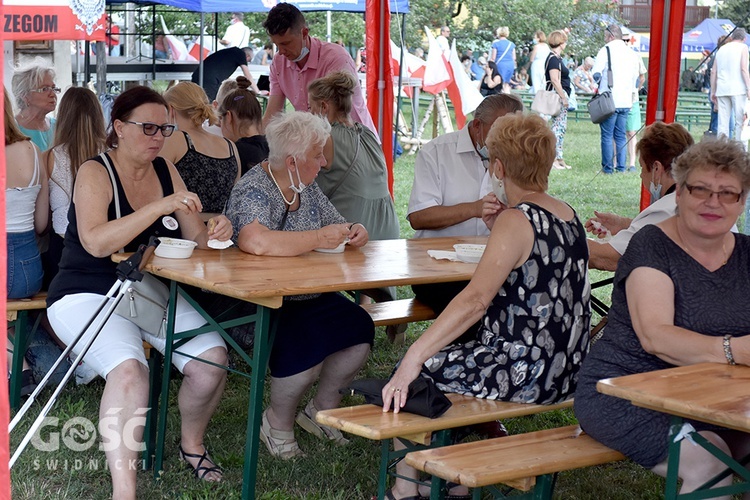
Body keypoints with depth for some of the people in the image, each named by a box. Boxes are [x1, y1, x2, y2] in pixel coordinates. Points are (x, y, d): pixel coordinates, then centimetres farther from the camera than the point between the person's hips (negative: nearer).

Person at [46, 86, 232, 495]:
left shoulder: (165, 170, 9)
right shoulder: (95, 173, -9)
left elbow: (194, 236, 12)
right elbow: (96, 242, -25)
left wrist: (213, 234, -12)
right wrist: (162, 206, -31)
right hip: (89, 294, -5)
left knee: (213, 357, -19)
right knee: (129, 369, -34)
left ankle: (192, 443, 9)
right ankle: (123, 490, -31)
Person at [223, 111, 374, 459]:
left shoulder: (308, 188, 11)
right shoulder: (254, 189, -16)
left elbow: (337, 227, 23)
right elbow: (255, 241, -36)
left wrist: (354, 233, -3)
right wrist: (320, 238, -27)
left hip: (308, 299, 8)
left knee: (360, 329, -13)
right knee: (308, 344, -31)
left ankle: (322, 408, 11)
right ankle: (278, 422, -2)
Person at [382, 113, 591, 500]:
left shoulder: (516, 221, -18)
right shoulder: (568, 216, 8)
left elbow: (475, 301, -31)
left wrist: (413, 359, -35)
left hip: (525, 375, -9)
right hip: (564, 372, 9)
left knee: (413, 374, 7)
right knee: (449, 356, 27)